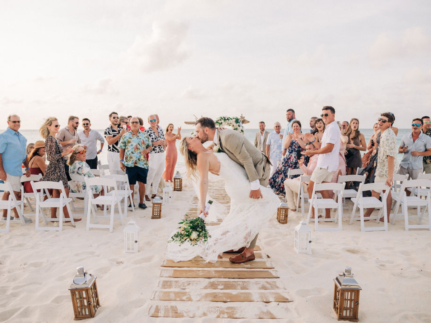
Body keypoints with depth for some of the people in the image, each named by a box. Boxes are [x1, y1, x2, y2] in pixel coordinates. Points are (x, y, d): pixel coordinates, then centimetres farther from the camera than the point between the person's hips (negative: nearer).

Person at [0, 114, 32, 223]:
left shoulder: (21, 137, 14)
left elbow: (23, 154, 22)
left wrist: (27, 168, 19)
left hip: (17, 169, 8)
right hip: (9, 169, -7)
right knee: (15, 193, -2)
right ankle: (18, 216, 8)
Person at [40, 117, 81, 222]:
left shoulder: (54, 139, 13)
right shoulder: (50, 139, -15)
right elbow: (52, 157, -20)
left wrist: (66, 152, 15)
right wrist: (64, 153, -25)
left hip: (59, 168, 10)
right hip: (56, 169, -10)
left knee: (56, 193, 13)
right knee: (65, 192, -5)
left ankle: (53, 216, 19)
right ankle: (67, 217, 2)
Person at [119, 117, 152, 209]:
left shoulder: (145, 135, 9)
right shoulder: (126, 136, 6)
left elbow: (150, 146, 14)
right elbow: (122, 149, 6)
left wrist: (147, 150, -9)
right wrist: (121, 162, 0)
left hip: (142, 163, 1)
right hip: (130, 164, -1)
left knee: (142, 183, 4)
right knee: (131, 184, 5)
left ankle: (141, 202, 18)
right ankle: (131, 202, 17)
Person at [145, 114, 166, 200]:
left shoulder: (160, 129, 11)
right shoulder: (147, 131, -7)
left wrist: (164, 143, -4)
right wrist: (157, 143, -18)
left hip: (162, 154, 6)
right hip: (153, 155, -6)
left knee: (158, 175, 11)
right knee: (150, 175, -5)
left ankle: (154, 193, 22)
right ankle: (146, 193, 8)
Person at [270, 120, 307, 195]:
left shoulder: (303, 136, 4)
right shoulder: (289, 136, 17)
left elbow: (304, 146, -11)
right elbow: (286, 146, 3)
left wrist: (297, 138, -14)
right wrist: (290, 138, -11)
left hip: (297, 159, -4)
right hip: (288, 158, 4)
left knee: (293, 175, -15)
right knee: (283, 171, -7)